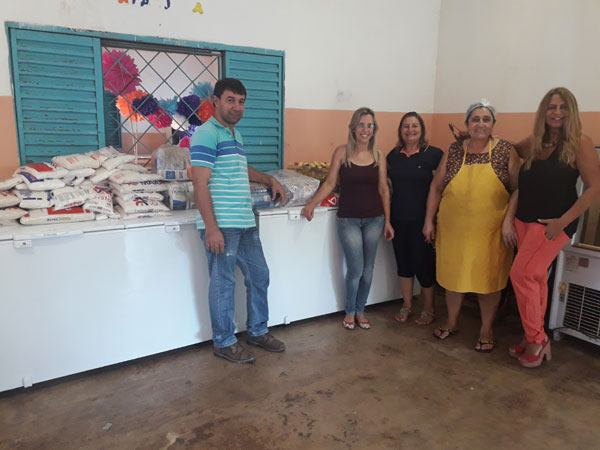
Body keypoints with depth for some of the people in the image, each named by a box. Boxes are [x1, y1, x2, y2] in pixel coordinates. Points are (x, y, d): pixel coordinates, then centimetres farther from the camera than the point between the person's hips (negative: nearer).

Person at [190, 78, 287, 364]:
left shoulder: (235, 134, 18)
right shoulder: (206, 134, -10)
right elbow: (200, 183, -17)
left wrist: (270, 180, 28)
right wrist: (211, 227, -22)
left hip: (246, 223, 9)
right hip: (221, 225, -9)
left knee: (259, 276, 15)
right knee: (223, 284, 2)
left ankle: (258, 331, 31)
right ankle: (224, 342, 19)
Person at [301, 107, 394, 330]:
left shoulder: (378, 156, 3)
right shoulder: (342, 152, -3)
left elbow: (383, 190, 5)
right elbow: (329, 183, -3)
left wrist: (387, 221, 4)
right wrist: (312, 204, -15)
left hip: (374, 219, 3)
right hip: (348, 219, -3)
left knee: (367, 269, 10)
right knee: (355, 270, -2)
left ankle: (360, 311, 31)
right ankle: (350, 312, 24)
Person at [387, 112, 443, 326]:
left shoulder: (434, 154, -6)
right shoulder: (393, 155, 8)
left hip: (422, 219, -4)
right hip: (399, 218, 5)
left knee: (422, 262, 2)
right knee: (402, 260, 12)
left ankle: (429, 309, 22)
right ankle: (406, 306, 28)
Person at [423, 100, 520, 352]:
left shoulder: (506, 151, -3)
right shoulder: (454, 151, 3)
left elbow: (517, 189, -3)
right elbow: (436, 187, 6)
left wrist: (508, 221, -14)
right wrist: (429, 220, 3)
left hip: (490, 232, -2)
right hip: (454, 229, 2)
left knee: (488, 278, 9)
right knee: (453, 275, 14)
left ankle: (486, 330, 28)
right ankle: (451, 323, 35)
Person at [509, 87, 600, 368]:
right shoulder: (532, 144, 8)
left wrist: (563, 221, -17)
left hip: (554, 223, -5)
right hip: (525, 221, 6)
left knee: (522, 274, -10)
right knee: (535, 278, 11)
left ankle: (536, 338, 6)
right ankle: (536, 339, 24)